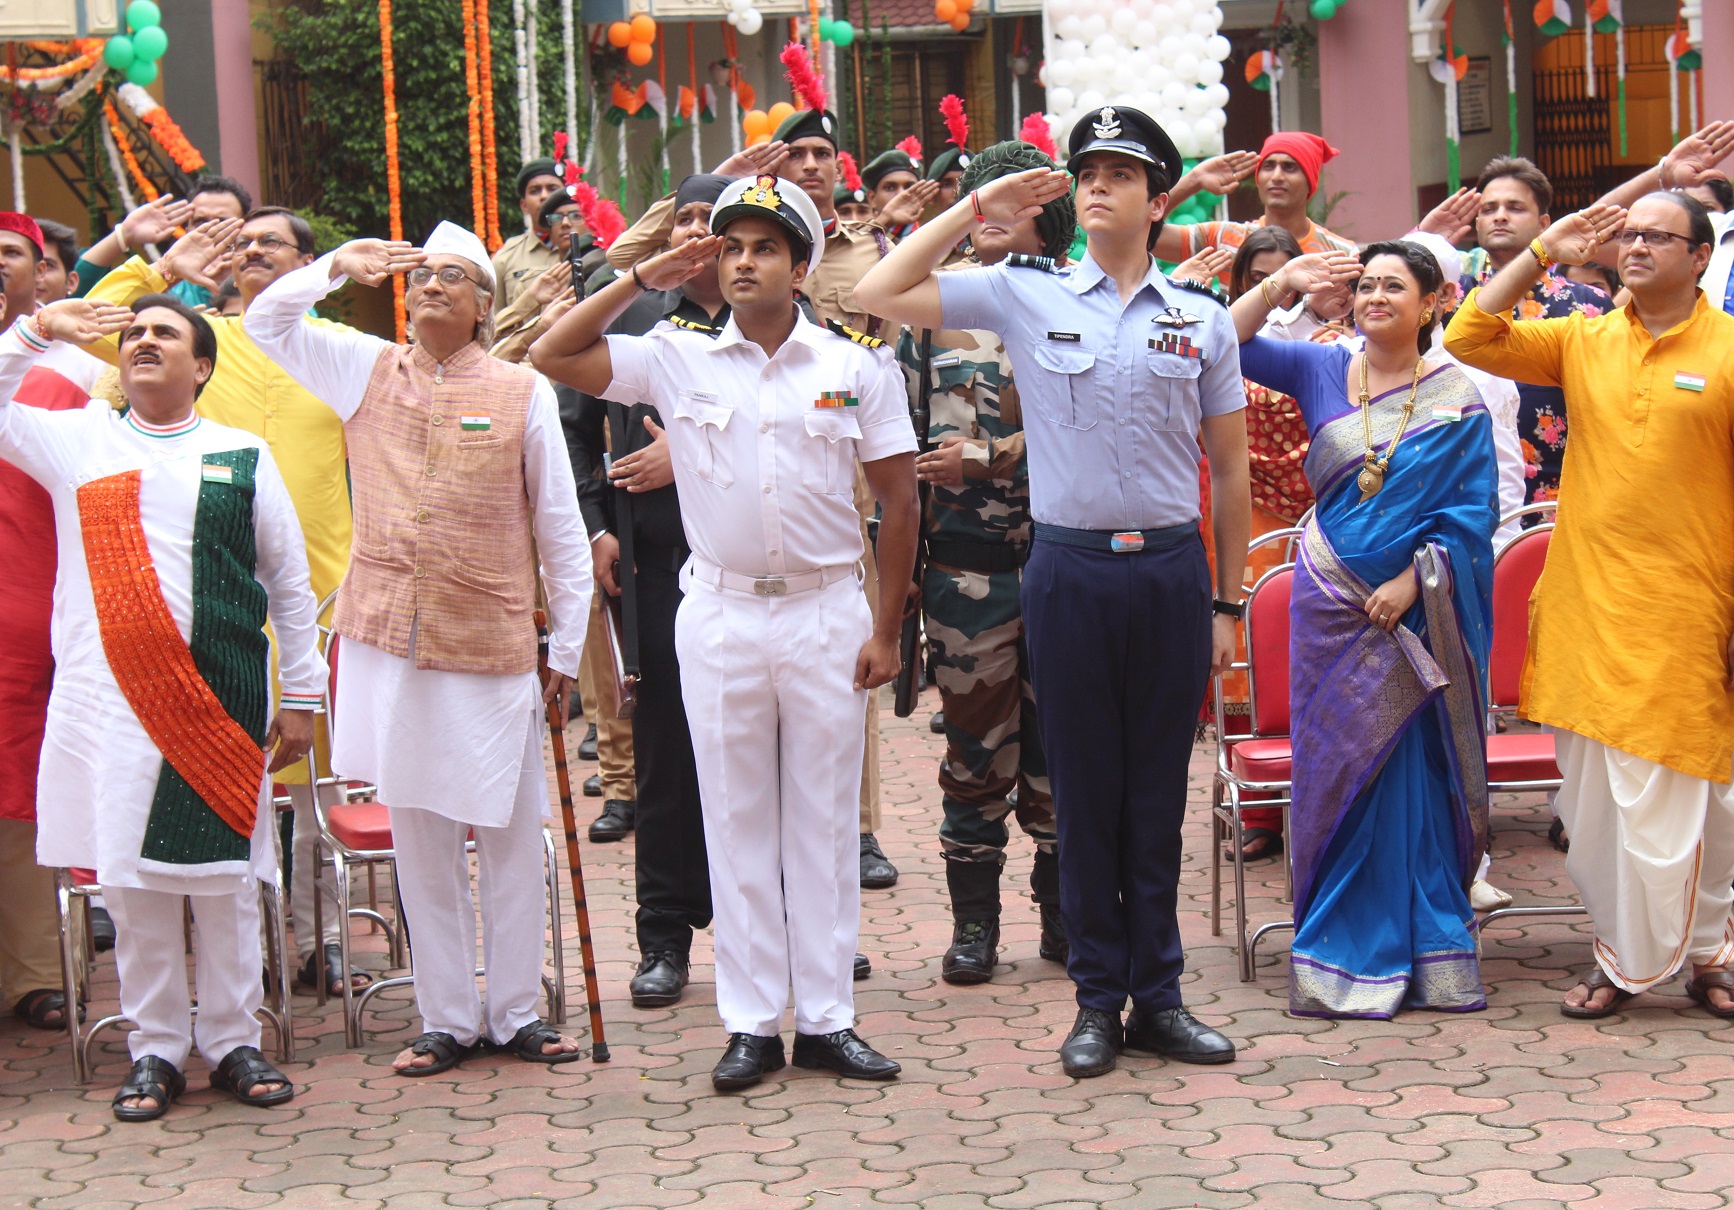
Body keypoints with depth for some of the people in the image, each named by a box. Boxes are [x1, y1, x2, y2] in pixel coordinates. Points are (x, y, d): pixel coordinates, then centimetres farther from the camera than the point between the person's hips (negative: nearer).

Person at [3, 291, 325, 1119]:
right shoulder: (73, 440, 10)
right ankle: (155, 1050, 12)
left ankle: (232, 1043, 15)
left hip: (220, 699, 0)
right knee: (131, 877, 2)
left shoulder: (243, 457, 9)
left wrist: (301, 695, 7)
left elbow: (288, 581, 10)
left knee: (226, 877, 4)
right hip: (108, 700, 0)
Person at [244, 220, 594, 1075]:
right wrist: (340, 265, -1)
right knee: (417, 834, 7)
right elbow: (264, 322, 13)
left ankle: (516, 1012, 16)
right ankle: (446, 1019, 16)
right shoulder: (367, 371, 8)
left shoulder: (523, 392, 1)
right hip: (389, 645, 2)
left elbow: (559, 526, 4)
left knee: (509, 835, 4)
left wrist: (567, 647, 3)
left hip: (491, 646, -2)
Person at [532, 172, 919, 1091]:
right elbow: (551, 356, -2)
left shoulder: (856, 366, 1)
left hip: (827, 613, -1)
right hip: (720, 614, 1)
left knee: (824, 817, 6)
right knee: (736, 818, 5)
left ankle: (826, 1016, 13)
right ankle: (751, 1023, 12)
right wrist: (643, 279, -5)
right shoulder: (678, 361, 2)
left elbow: (898, 500, 3)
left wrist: (887, 628, -2)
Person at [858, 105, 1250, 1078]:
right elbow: (882, 294, 0)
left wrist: (1227, 602, 7)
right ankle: (1099, 998, 14)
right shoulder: (1025, 294, 4)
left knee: (1159, 788, 7)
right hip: (1070, 567, -1)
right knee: (1084, 788, 5)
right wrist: (975, 211, 0)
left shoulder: (1204, 319, 7)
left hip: (1171, 568, 1)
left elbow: (1230, 468, 10)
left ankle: (1159, 995, 16)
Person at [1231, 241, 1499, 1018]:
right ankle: (1344, 955, 13)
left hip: (1415, 610, -2)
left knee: (1412, 774, 1)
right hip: (1331, 600, 2)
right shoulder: (1322, 370, 5)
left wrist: (1411, 581, -12)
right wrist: (1280, 284, -10)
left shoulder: (1457, 400, -1)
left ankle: (1420, 953, 13)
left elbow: (1473, 511, -3)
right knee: (1336, 769, 4)